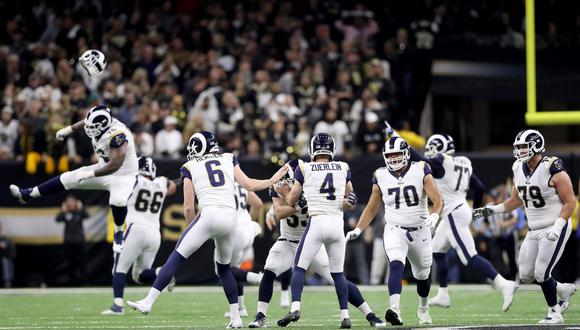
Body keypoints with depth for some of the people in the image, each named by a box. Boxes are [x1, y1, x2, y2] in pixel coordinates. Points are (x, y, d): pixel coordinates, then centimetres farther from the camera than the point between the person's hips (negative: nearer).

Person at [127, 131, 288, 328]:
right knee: (224, 267, 21)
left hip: (209, 215, -4)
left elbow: (188, 207, 9)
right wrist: (273, 180, 32)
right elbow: (250, 185, 15)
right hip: (230, 217, 4)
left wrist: (191, 229, 24)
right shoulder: (229, 159, 20)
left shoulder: (190, 167, 13)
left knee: (176, 258, -1)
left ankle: (148, 301, -9)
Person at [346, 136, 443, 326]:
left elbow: (438, 200, -16)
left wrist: (434, 215, -37)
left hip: (420, 231, 1)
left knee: (422, 274, 16)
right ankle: (395, 310, -42)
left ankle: (423, 308, 45)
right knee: (396, 265, -28)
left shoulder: (421, 172, -9)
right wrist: (358, 230, -2)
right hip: (395, 230, 0)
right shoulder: (381, 177, -1)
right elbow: (371, 208, 9)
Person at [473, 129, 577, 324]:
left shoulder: (552, 169, -18)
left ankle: (555, 313, 8)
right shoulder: (519, 170, 4)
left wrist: (557, 228, -23)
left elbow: (570, 202, -15)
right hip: (534, 230, 7)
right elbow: (516, 201, 19)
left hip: (555, 228, -7)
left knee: (541, 274, -11)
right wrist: (491, 210, 10)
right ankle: (564, 289, 28)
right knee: (526, 276, 5)